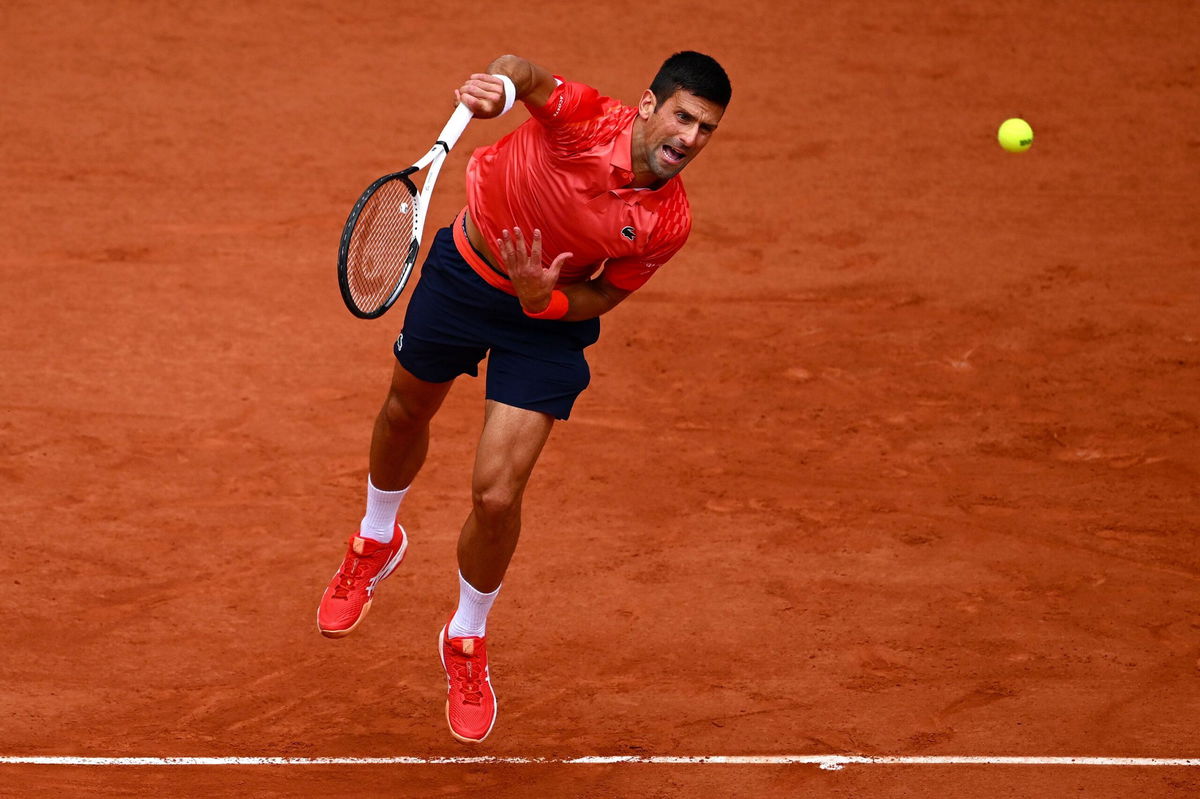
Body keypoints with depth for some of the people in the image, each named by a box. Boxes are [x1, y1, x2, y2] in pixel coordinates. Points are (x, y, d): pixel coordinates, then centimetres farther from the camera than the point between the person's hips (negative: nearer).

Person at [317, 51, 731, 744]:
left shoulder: (669, 224, -23)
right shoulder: (585, 116, -30)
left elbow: (600, 301, -13)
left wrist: (543, 298, -32)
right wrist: (502, 84, -58)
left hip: (549, 318, -1)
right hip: (464, 269, 1)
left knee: (498, 496, -10)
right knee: (406, 414, 26)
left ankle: (468, 640, 21)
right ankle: (377, 543, 61)